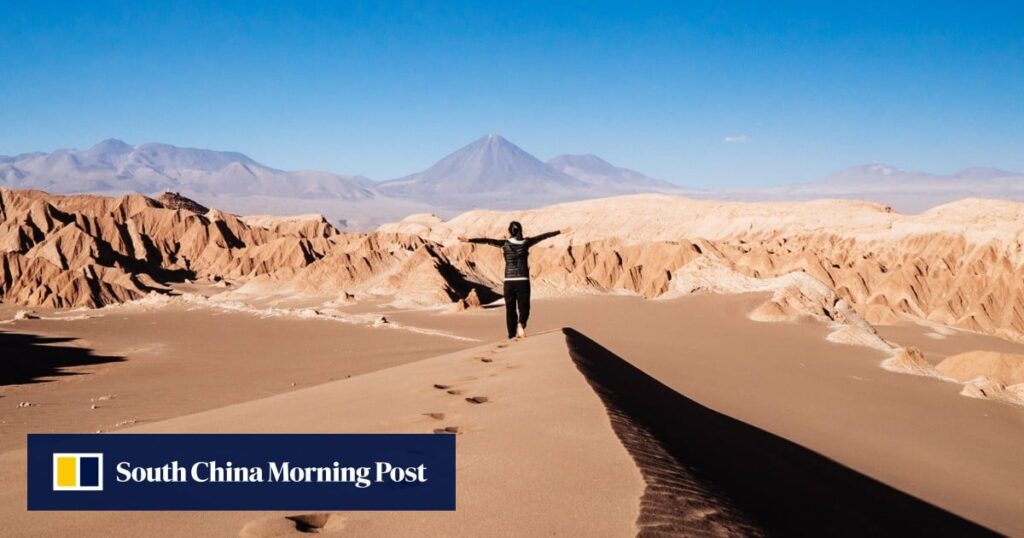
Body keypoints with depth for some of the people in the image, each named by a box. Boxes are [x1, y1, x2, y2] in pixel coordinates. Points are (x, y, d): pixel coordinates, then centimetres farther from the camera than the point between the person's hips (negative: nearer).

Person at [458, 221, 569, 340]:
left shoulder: (505, 244, -3)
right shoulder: (526, 242, 0)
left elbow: (487, 240, -11)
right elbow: (543, 236, 10)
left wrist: (468, 240, -15)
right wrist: (560, 232, 19)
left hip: (509, 281, 0)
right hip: (523, 281, 0)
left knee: (510, 309, 11)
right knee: (523, 307, 8)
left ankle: (512, 336, 13)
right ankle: (521, 325, -22)